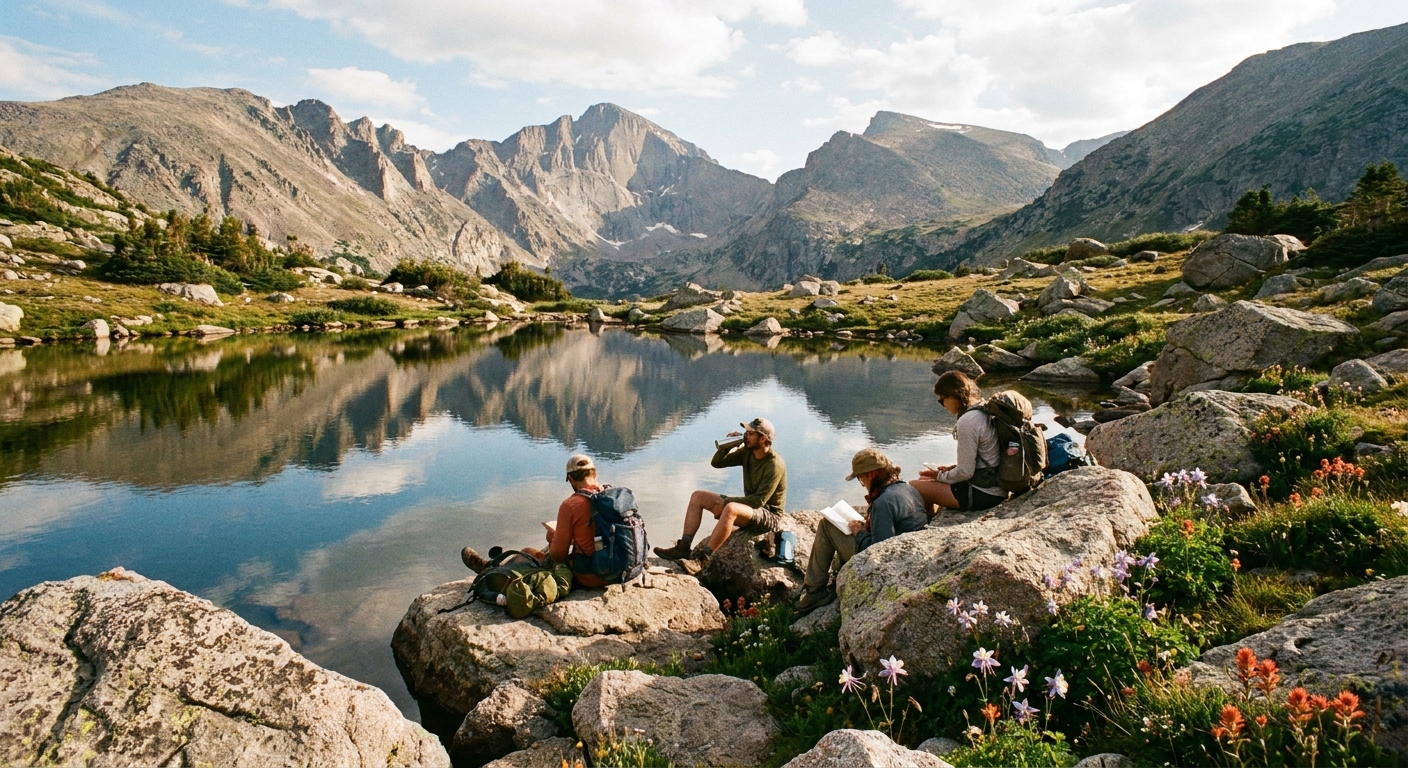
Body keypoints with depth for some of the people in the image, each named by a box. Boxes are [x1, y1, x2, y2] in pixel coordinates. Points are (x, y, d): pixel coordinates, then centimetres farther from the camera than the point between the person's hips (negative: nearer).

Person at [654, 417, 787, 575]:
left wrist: (725, 502, -23)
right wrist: (727, 446, -11)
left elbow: (759, 500, -25)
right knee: (697, 496, 1)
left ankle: (701, 560, -37)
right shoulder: (747, 452, 2)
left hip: (770, 516, -9)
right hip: (750, 507, 9)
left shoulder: (775, 464, -21)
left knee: (730, 509, -39)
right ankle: (683, 548, -9)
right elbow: (716, 463, 8)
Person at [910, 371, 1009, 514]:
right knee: (925, 480, 22)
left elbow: (965, 472, -20)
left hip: (984, 494, -10)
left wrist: (940, 476, -4)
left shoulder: (967, 421, -22)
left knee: (914, 487, -5)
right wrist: (954, 468, 9)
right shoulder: (986, 410, 6)